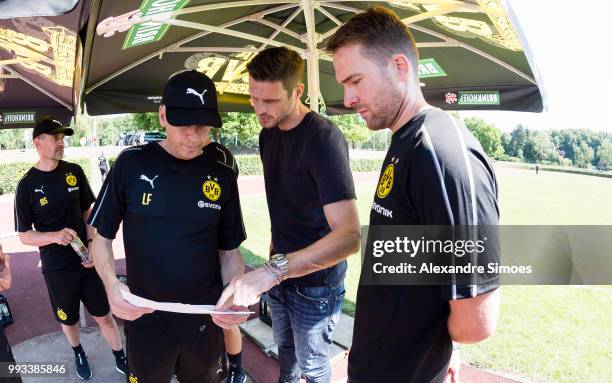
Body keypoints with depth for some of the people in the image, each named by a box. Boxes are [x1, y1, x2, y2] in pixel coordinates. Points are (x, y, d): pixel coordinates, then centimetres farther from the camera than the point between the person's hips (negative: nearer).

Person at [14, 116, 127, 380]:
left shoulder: (74, 172, -3)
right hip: (56, 269, -1)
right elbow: (24, 236, -5)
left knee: (104, 316, 9)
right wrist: (55, 236, -25)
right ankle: (78, 353, 46)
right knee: (68, 319, 18)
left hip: (87, 260, 1)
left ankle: (121, 360, 28)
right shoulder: (27, 185, -9)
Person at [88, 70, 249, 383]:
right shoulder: (132, 164, -10)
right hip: (145, 318, -1)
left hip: (205, 320, 2)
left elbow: (229, 252, 2)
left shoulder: (223, 177, -5)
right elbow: (101, 237, -1)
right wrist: (111, 283, -18)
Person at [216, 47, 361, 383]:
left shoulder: (324, 139, -26)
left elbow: (349, 236, -35)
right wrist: (276, 247, 8)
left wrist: (271, 270, -42)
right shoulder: (268, 134, 0)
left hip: (315, 282, -6)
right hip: (280, 271, 6)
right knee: (284, 346, 27)